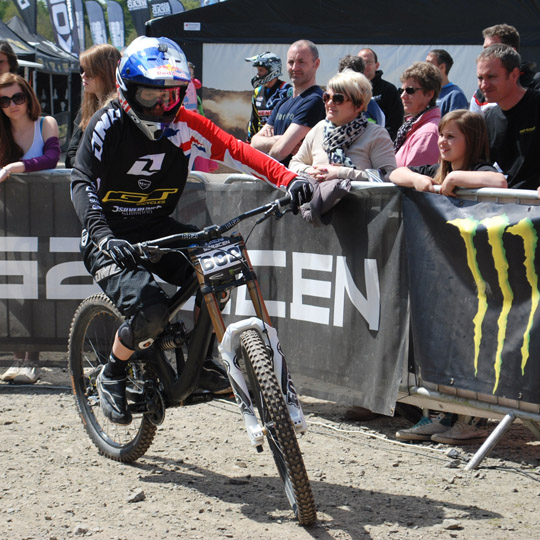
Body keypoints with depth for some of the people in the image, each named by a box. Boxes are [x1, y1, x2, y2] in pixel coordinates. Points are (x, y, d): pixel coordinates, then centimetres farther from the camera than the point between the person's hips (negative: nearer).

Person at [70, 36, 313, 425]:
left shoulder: (185, 124, -3)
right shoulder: (109, 124, -14)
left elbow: (237, 152, -11)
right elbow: (83, 182, -22)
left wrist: (288, 179, -26)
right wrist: (103, 235, -39)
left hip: (157, 229, 5)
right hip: (111, 238, -4)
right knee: (150, 311, -27)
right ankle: (112, 375, 2)